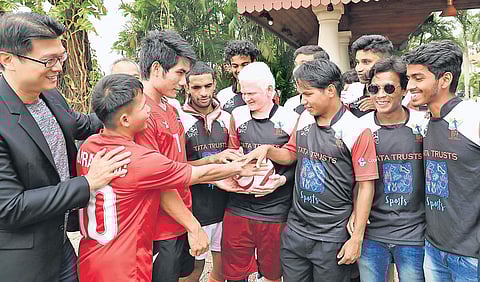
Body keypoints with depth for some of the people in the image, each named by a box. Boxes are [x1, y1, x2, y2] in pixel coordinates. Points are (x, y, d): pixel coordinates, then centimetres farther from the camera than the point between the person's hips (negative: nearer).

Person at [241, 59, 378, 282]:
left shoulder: (357, 131, -14)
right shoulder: (304, 119, 3)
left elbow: (365, 186, -11)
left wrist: (357, 238, -10)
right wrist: (267, 150, -4)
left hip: (332, 237, -5)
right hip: (295, 229, 5)